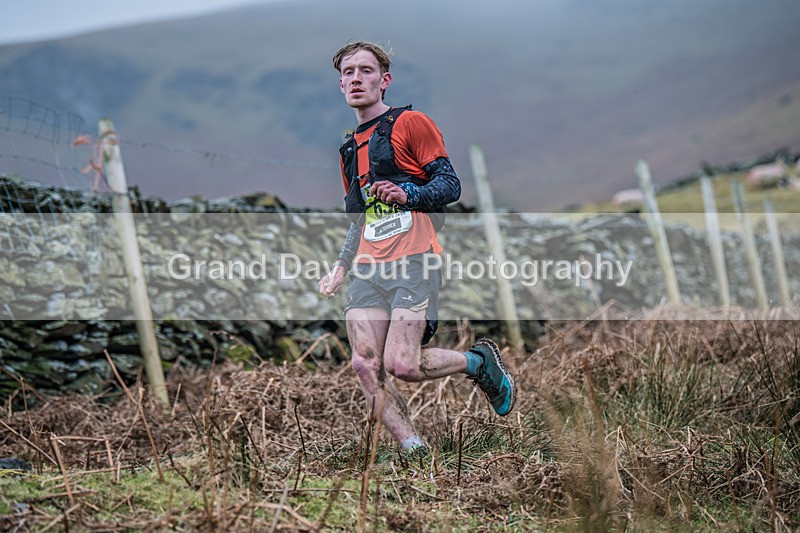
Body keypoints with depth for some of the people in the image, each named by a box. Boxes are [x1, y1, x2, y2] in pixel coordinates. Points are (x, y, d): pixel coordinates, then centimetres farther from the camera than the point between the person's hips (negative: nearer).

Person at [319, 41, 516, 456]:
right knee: (365, 367, -11)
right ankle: (413, 451, -6)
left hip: (413, 262, -6)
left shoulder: (410, 123, 3)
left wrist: (408, 194, -22)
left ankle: (481, 363, 9)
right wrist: (340, 267, 21)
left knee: (401, 365, -17)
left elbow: (450, 185, -4)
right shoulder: (350, 149, 25)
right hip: (368, 267, 7)